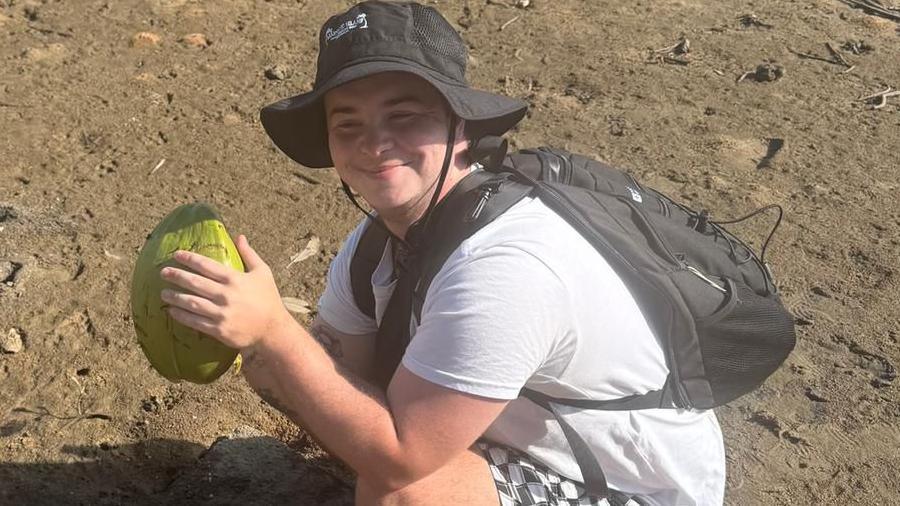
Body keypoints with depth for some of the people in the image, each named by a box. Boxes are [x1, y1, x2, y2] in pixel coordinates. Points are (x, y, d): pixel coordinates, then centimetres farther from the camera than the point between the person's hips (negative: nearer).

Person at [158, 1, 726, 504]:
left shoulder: (502, 266, -34)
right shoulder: (387, 227, -7)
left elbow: (396, 457, -29)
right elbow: (338, 365, -5)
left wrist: (271, 329, -31)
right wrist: (250, 337, -23)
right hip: (536, 433, 8)